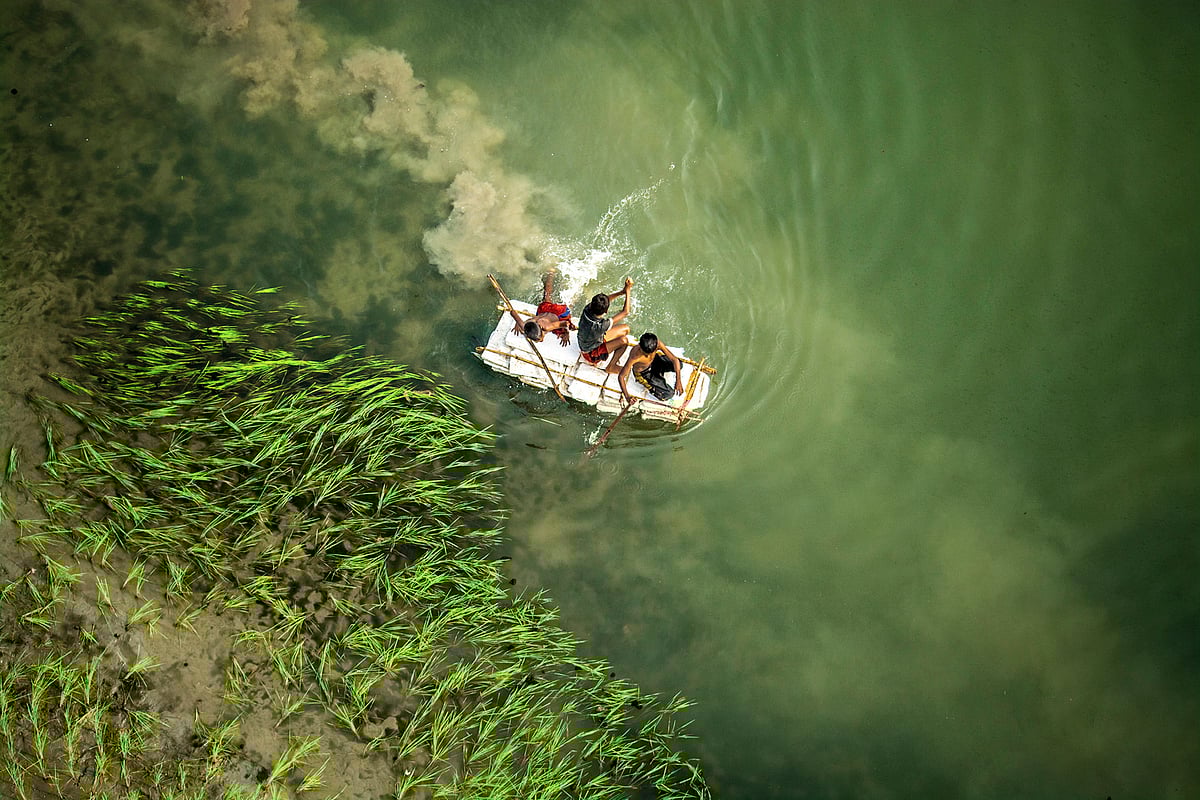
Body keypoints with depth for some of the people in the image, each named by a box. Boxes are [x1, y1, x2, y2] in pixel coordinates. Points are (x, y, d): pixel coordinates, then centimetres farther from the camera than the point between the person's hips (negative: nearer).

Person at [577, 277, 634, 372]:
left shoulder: (588, 310, -27)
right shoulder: (599, 326, -44)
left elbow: (607, 299, -7)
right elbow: (625, 312, -35)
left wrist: (622, 292, -20)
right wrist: (627, 291, -29)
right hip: (591, 354, -7)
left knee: (626, 329, 4)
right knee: (623, 341, -21)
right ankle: (611, 367, 3)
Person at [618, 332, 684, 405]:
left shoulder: (658, 344, -32)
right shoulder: (635, 357, -41)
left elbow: (675, 359, -25)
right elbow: (621, 376, -33)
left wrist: (678, 380, -34)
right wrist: (627, 396, -39)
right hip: (642, 373, -5)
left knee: (678, 365, -13)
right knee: (667, 395, -12)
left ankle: (658, 372, 14)